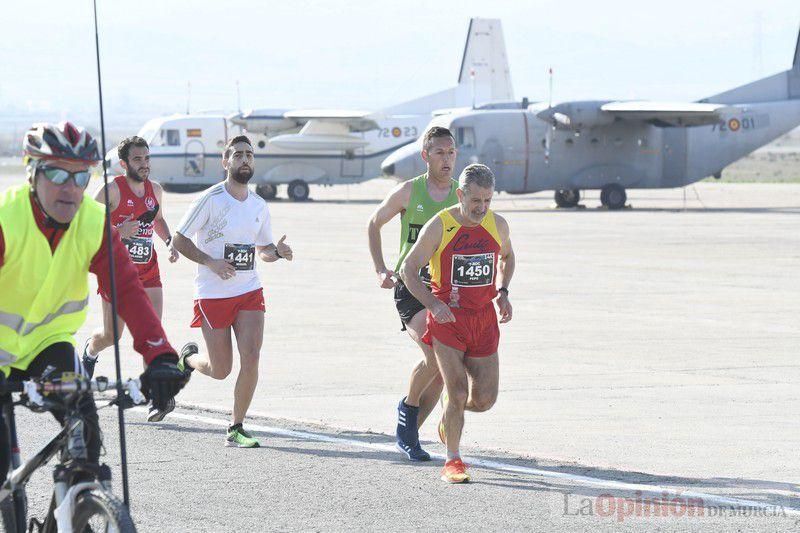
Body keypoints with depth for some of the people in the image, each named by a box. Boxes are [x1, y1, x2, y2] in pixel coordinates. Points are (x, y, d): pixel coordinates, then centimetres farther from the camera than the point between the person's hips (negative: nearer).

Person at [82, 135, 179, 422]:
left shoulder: (154, 189, 7)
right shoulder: (112, 190, -11)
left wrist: (170, 242, 8)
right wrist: (116, 232, -25)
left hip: (148, 272, 4)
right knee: (112, 335, 9)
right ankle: (90, 350, 46)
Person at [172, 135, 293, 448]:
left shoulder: (259, 206, 7)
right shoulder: (211, 199, -11)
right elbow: (179, 239, -8)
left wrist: (278, 252, -4)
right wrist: (210, 262, -20)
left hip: (249, 292, 4)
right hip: (213, 293, -4)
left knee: (251, 357, -12)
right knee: (220, 371, 2)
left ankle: (236, 429, 2)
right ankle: (188, 357, 37)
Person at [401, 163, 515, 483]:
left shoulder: (497, 225, 0)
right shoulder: (439, 227, -13)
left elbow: (507, 256, 22)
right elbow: (409, 269, -6)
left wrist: (502, 293, 6)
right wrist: (433, 304, -20)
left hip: (483, 319, 4)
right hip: (447, 317, -4)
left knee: (484, 399, 3)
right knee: (458, 393, -12)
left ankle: (450, 416, 37)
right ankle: (453, 461, 3)